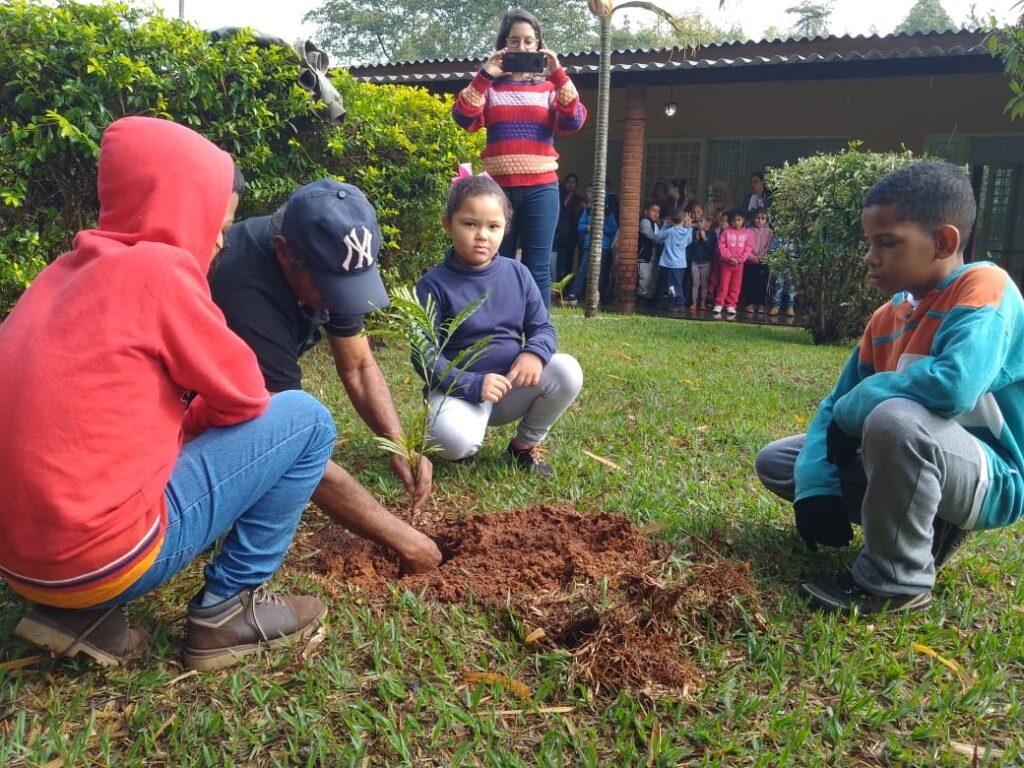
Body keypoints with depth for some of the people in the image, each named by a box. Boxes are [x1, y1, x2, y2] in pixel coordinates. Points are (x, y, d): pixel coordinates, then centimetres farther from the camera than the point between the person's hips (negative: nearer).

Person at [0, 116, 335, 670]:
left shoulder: (70, 269, 12)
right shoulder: (158, 267, -13)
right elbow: (243, 396, -5)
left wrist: (179, 426, 14)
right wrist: (188, 423, 13)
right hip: (99, 552, -9)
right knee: (306, 420, 0)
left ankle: (77, 610, 18)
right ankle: (226, 611, 7)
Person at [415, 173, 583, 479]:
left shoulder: (517, 274, 1)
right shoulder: (434, 284, -11)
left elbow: (542, 327, 4)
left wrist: (535, 352, -21)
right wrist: (472, 385, -28)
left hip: (513, 387, 5)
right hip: (459, 390, -4)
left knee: (567, 371, -20)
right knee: (455, 440, -35)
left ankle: (526, 444, 5)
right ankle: (466, 446, 7)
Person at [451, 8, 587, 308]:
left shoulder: (550, 87, 12)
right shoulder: (489, 86, 11)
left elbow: (573, 123, -4)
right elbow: (464, 119, -5)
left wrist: (559, 75, -11)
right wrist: (485, 75, -11)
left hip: (540, 189, 0)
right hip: (498, 188, 0)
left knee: (537, 270, -1)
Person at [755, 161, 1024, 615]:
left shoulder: (984, 287, -19)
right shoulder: (886, 319, 3)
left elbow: (954, 384, -38)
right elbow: (836, 404, 3)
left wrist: (854, 407, -22)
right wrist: (816, 487, -13)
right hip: (911, 459, 8)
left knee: (894, 418, -39)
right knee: (774, 463, 9)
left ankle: (898, 581, -16)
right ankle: (928, 527, 7)